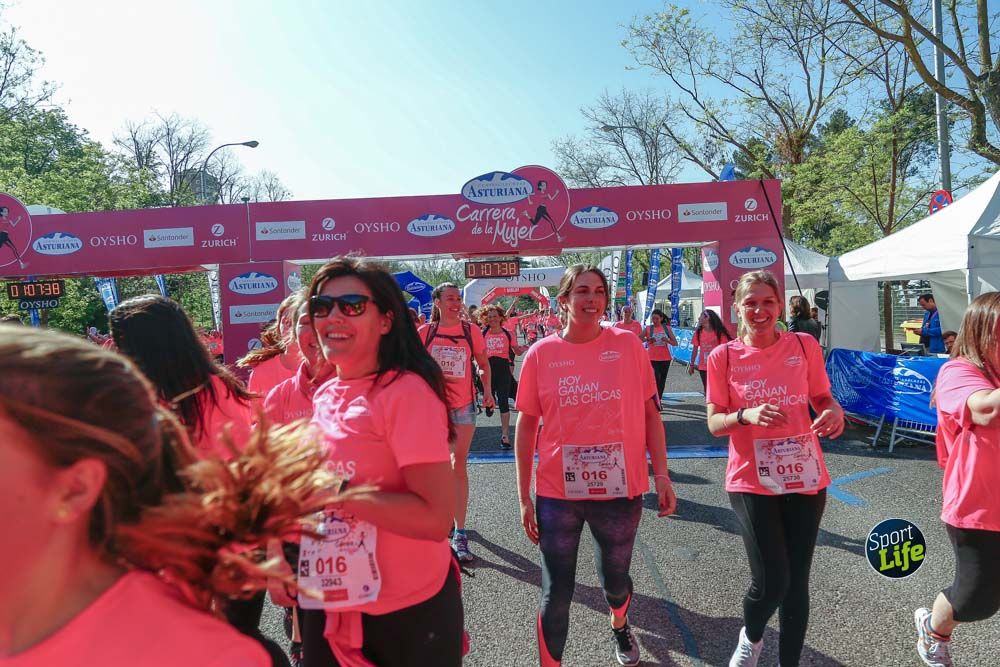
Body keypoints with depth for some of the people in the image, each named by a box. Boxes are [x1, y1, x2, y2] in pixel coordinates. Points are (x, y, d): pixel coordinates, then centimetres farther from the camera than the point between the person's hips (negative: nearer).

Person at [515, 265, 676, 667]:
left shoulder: (627, 345, -3)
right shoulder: (541, 354, -5)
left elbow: (650, 414, 3)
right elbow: (526, 426, 1)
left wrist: (662, 475, -1)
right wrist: (524, 497, 1)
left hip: (621, 490, 1)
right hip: (557, 494, -1)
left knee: (615, 580, 21)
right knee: (556, 594, 5)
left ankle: (619, 625, 55)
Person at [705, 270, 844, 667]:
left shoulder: (805, 346, 0)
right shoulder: (723, 357, -4)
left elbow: (823, 399, 10)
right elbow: (715, 423, -3)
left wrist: (834, 412, -13)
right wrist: (746, 415, -23)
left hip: (805, 478, 2)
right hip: (752, 481, -2)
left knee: (796, 580, 11)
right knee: (771, 580, -7)